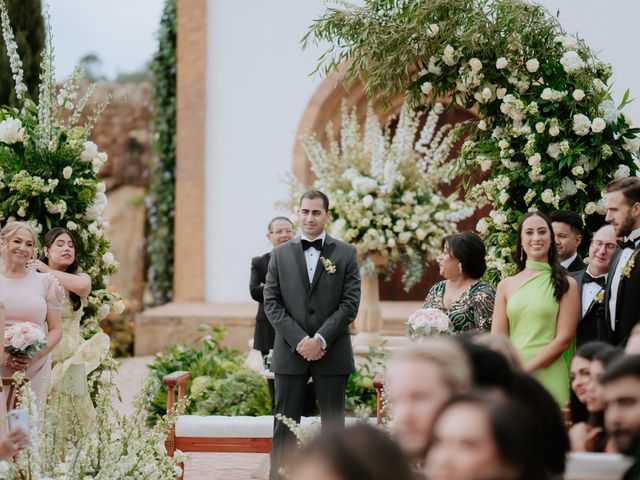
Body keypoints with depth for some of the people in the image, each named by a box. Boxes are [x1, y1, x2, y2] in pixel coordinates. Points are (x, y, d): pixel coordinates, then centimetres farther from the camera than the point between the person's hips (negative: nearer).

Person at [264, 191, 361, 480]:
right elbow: (271, 303, 2)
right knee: (285, 424, 3)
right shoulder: (280, 254, 8)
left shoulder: (346, 254, 4)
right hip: (290, 352, 1)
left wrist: (321, 339, -13)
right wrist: (299, 340, -11)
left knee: (333, 423, 5)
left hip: (332, 353, -1)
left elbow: (350, 303, -3)